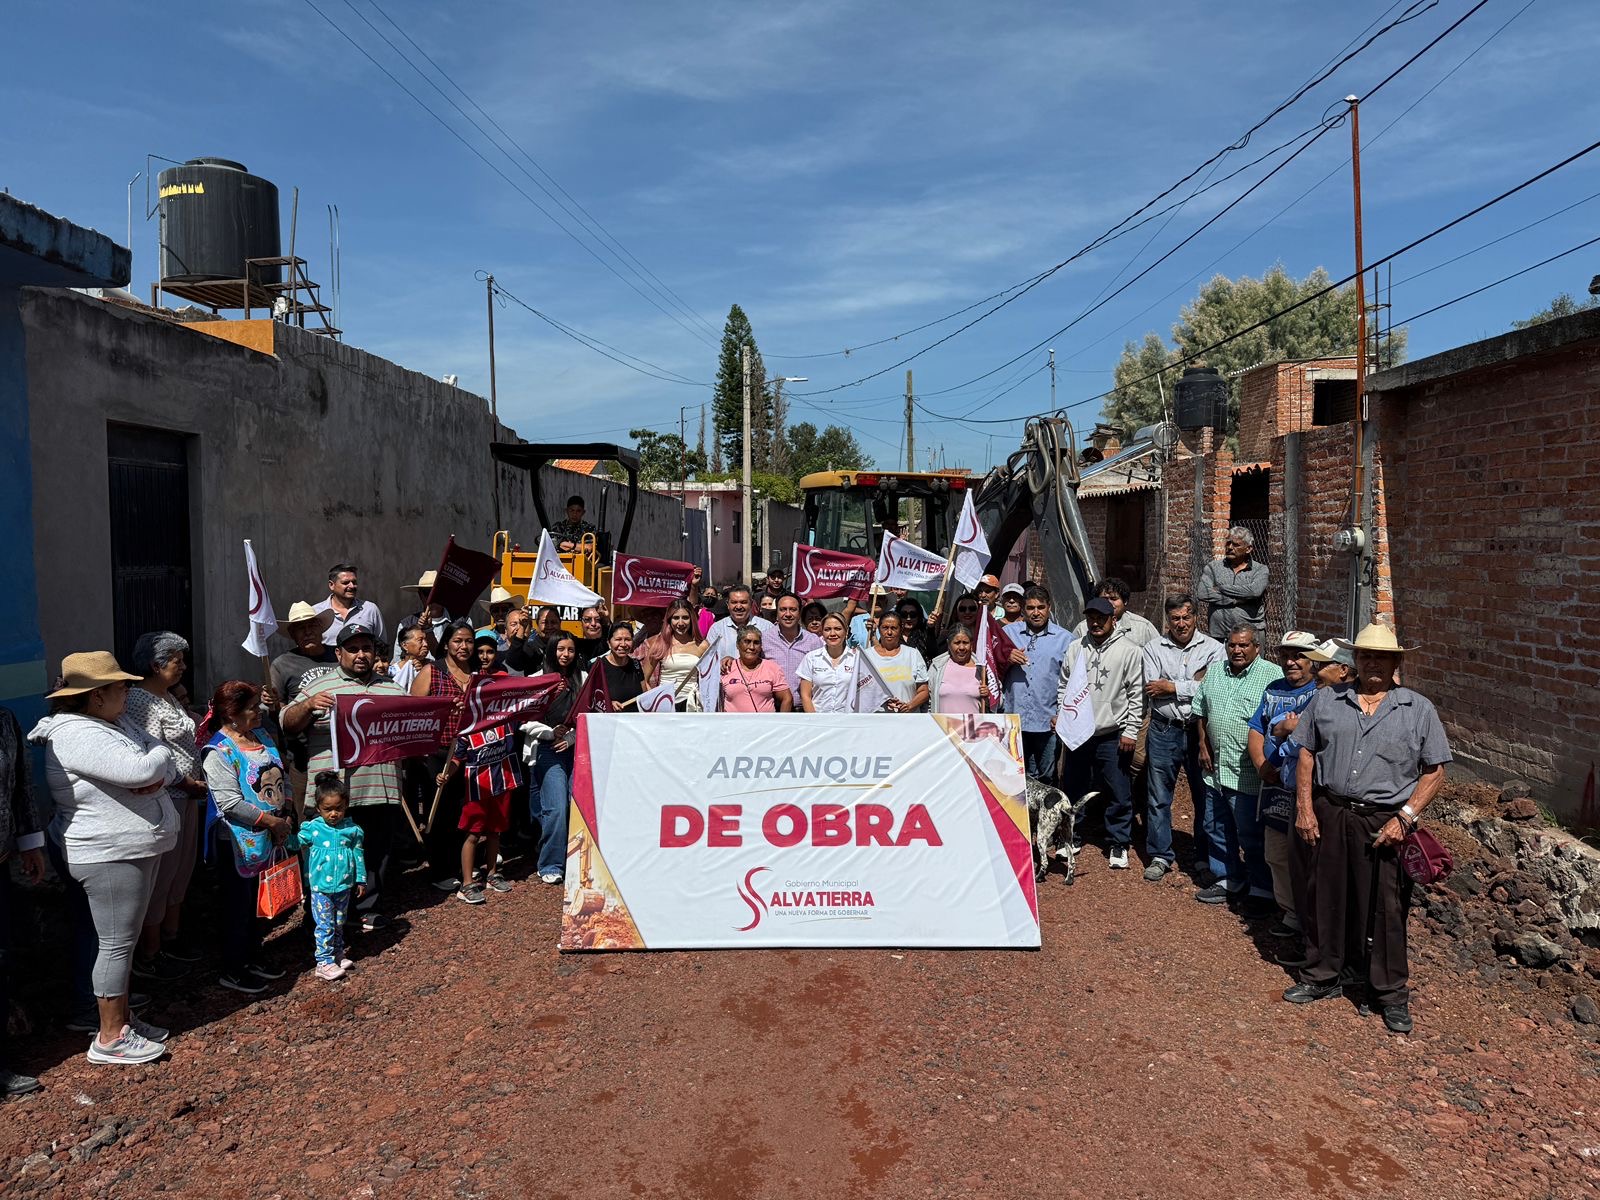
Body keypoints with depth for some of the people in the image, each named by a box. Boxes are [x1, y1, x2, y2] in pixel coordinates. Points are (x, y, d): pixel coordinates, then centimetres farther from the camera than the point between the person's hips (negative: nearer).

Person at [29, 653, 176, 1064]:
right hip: (108, 856, -10)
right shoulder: (76, 735, -21)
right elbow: (140, 770, -32)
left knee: (125, 940, 18)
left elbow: (167, 768, 8)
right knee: (117, 944, -1)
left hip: (136, 849, 10)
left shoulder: (115, 725, 10)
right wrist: (159, 754, -10)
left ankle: (123, 1018, 31)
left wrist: (158, 775, -15)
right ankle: (110, 1039, 11)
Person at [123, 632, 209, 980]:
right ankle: (147, 957, 13)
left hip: (185, 796, 10)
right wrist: (188, 783, -17)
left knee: (181, 869, 19)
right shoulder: (141, 700, -18)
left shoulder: (167, 696, 12)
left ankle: (170, 939, 33)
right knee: (160, 875, 0)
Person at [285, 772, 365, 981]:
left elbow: (358, 855, 5)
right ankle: (324, 963, 9)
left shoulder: (353, 829, -3)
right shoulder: (312, 828, -8)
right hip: (321, 887, -3)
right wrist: (284, 836, -26)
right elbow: (296, 842, -5)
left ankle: (337, 954, 33)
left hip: (344, 886, 3)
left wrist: (361, 879, 9)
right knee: (325, 926, 0)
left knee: (339, 923, 18)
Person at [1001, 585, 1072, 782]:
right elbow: (993, 668, 13)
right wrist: (1007, 659, -7)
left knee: (1047, 780, 8)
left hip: (1048, 722, -1)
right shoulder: (1008, 632, 8)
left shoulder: (1064, 638, 5)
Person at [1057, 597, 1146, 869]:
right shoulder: (1075, 648, 5)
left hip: (1113, 735, -4)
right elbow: (1064, 687, 12)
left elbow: (1136, 695, -6)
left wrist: (1131, 731, -9)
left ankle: (1118, 844, 17)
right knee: (1074, 790, 14)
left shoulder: (1128, 650, -6)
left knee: (1119, 793, 3)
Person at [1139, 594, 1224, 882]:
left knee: (1205, 797, 6)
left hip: (1200, 731, -1)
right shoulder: (1153, 648, 5)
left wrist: (1173, 687, -9)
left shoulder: (1213, 649, 0)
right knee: (1158, 797, 8)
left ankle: (1206, 858, 20)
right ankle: (1159, 856, 21)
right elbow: (1152, 691, -7)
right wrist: (1192, 685, -10)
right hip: (1164, 731, 1)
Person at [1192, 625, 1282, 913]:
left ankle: (1262, 890, 16)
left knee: (1253, 836, 2)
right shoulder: (1214, 673, 10)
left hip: (1248, 776, -6)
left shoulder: (1273, 676, -9)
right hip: (1215, 770, 6)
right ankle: (1227, 881, 31)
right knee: (1219, 831, 16)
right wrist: (1203, 746, 9)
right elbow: (1200, 711, 18)